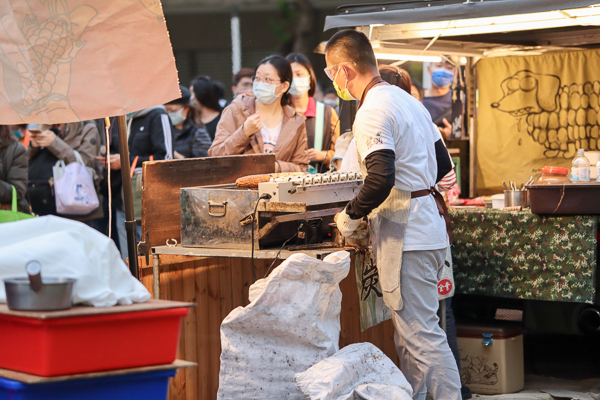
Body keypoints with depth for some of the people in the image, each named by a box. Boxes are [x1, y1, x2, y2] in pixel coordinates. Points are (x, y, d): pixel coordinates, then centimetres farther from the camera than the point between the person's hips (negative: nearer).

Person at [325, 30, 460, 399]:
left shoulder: (373, 111, -15)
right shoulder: (408, 101, 16)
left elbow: (381, 178, -26)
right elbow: (442, 166, 22)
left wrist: (352, 216, -13)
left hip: (406, 237, -10)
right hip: (429, 226, 10)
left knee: (422, 334, -8)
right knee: (411, 333, 16)